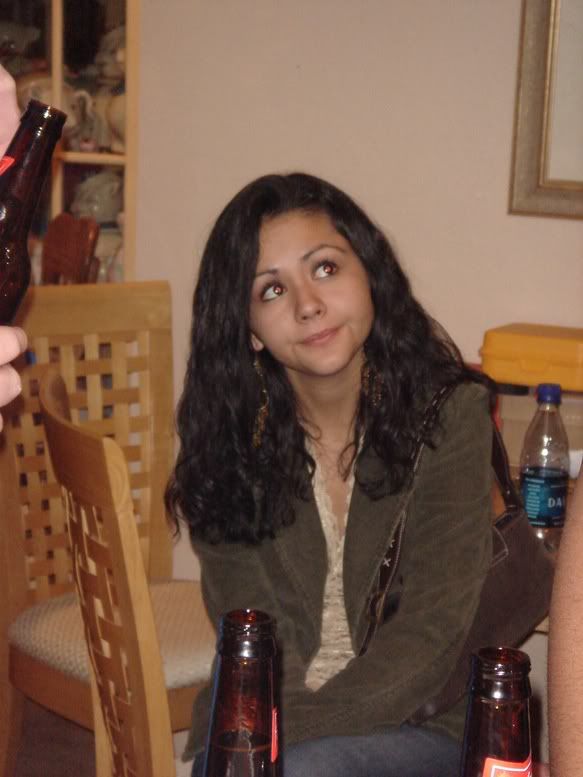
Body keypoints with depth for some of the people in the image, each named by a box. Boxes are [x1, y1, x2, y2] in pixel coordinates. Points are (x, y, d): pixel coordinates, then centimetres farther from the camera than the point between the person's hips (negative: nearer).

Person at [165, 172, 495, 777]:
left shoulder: (450, 416, -10)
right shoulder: (230, 433, -2)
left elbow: (431, 630, -13)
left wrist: (293, 728, -22)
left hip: (418, 721, -2)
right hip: (268, 720, 3)